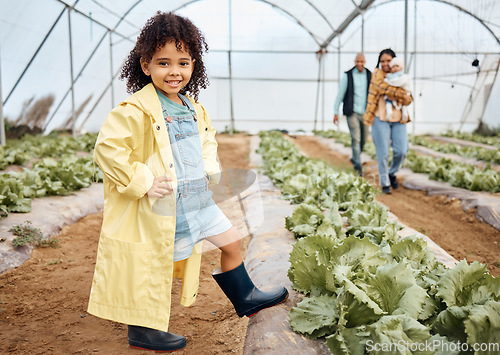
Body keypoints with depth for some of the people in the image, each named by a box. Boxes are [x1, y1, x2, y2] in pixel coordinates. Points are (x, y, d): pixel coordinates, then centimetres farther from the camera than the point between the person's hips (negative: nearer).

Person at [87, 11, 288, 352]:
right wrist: (142, 182, -23)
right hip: (161, 206, -7)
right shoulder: (136, 111, -18)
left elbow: (207, 137, 25)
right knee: (154, 265, 7)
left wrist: (210, 165, 7)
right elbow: (108, 147, -23)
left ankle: (245, 298, 36)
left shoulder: (193, 107, 8)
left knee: (231, 241, 15)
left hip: (197, 198, 8)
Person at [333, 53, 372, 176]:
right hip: (352, 112, -4)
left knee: (364, 139, 12)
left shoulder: (370, 76, 5)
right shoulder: (348, 76, -2)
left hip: (365, 112, 4)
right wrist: (335, 112, -1)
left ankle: (355, 158, 36)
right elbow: (340, 94, 1)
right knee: (355, 138, -12)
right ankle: (358, 165, -9)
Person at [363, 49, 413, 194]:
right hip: (381, 119, -3)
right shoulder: (377, 74, 2)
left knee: (401, 151, -3)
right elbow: (383, 87, -18)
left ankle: (392, 173, 25)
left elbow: (408, 100, 3)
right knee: (383, 153, -2)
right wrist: (403, 94, -15)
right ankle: (385, 183, 12)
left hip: (398, 120, 4)